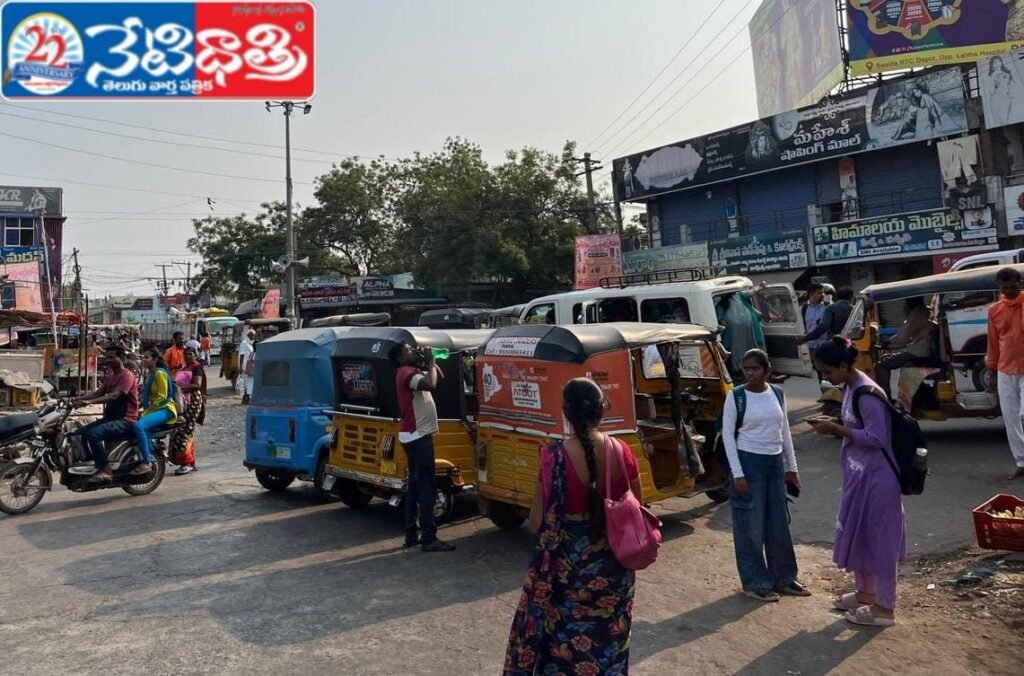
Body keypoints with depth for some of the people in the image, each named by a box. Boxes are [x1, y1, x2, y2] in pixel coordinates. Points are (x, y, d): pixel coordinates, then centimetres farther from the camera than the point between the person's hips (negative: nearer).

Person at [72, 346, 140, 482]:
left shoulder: (127, 375, -11)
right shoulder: (110, 376, 19)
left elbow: (114, 395, -25)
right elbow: (97, 393, 12)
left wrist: (89, 402, -34)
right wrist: (78, 398, -5)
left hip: (125, 420, -9)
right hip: (110, 417, 9)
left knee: (93, 434, -28)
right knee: (82, 432, -4)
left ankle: (106, 470, -23)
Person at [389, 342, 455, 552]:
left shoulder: (413, 372, 17)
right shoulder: (406, 372, -13)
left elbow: (440, 377, 22)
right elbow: (431, 384, -30)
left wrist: (430, 362, 7)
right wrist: (430, 362, -15)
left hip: (415, 436, 10)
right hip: (417, 436, -10)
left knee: (415, 485, 12)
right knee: (427, 486, -10)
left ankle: (411, 535, 16)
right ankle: (429, 538, -9)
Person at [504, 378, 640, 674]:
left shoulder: (554, 456, -18)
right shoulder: (622, 452, -8)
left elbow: (537, 523, -12)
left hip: (565, 569, -3)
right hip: (613, 569, 3)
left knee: (562, 642, 16)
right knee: (608, 642, 22)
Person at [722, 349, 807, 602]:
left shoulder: (777, 394, 4)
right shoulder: (736, 396, -10)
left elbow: (784, 431, 12)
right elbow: (727, 434, -10)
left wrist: (792, 467, 12)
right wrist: (737, 473, -14)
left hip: (775, 462, 5)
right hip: (749, 462, -5)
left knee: (779, 523, 13)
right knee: (751, 525, 2)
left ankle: (783, 578, 28)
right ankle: (755, 582, 15)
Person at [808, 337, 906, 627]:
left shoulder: (867, 394, -23)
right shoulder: (852, 388, 7)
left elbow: (876, 438, -25)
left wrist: (836, 429, -22)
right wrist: (834, 422, 2)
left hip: (876, 478, -10)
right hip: (859, 475, 10)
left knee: (879, 539, 2)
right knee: (857, 535, 19)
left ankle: (884, 608, 14)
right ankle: (865, 592, 35)